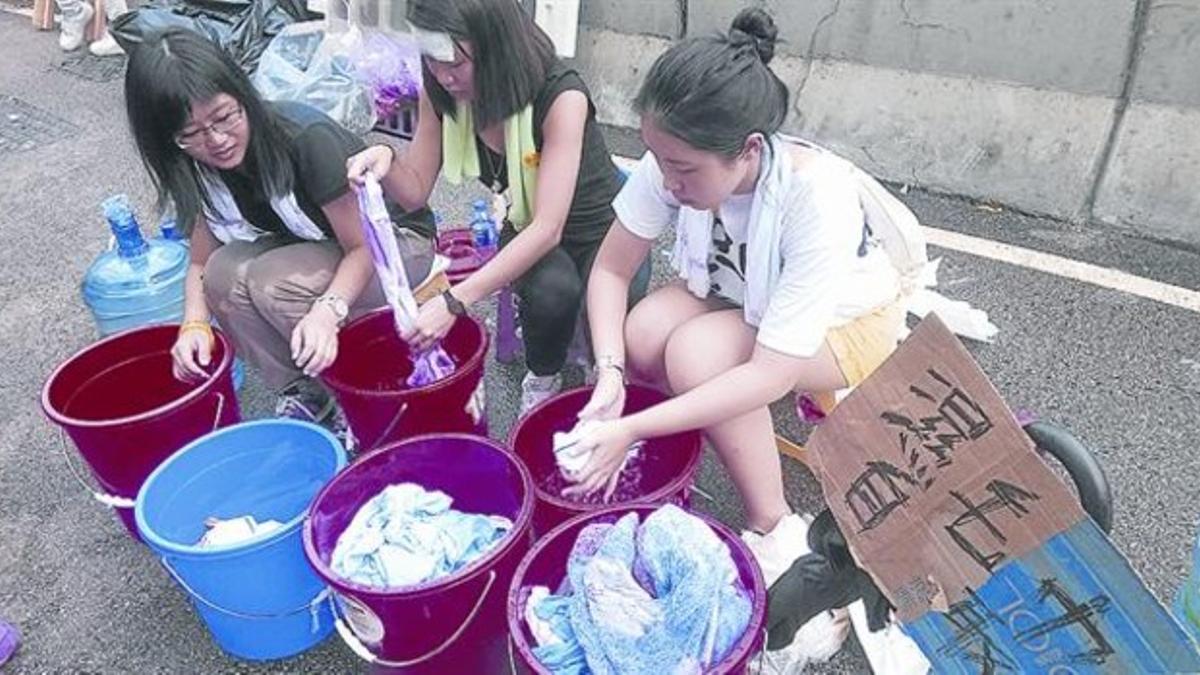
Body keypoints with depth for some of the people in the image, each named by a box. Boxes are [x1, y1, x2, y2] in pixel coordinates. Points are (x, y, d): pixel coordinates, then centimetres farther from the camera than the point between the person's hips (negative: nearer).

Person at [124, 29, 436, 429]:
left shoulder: (308, 139, -30)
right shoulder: (202, 170, -11)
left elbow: (364, 247, -24)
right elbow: (202, 263, -3)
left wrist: (327, 310, -41)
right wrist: (194, 324, -23)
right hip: (316, 248, 6)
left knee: (271, 280, -30)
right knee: (225, 273, -22)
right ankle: (305, 393, -3)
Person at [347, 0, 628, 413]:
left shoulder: (561, 97, -30)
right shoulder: (441, 95, -13)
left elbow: (549, 227, -36)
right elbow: (416, 192, -4)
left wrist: (455, 301, -41)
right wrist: (386, 161, -29)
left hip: (601, 229, -2)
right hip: (528, 232, 3)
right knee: (552, 291, -33)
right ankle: (542, 380, -1)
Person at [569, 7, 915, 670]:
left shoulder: (819, 195, -38)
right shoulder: (675, 164, -26)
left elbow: (772, 372, -37)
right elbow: (610, 270, -14)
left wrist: (630, 429, -40)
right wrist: (610, 374, -30)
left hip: (844, 319, -4)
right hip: (739, 292, 4)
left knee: (697, 354, -32)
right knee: (641, 337, -26)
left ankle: (777, 536, -11)